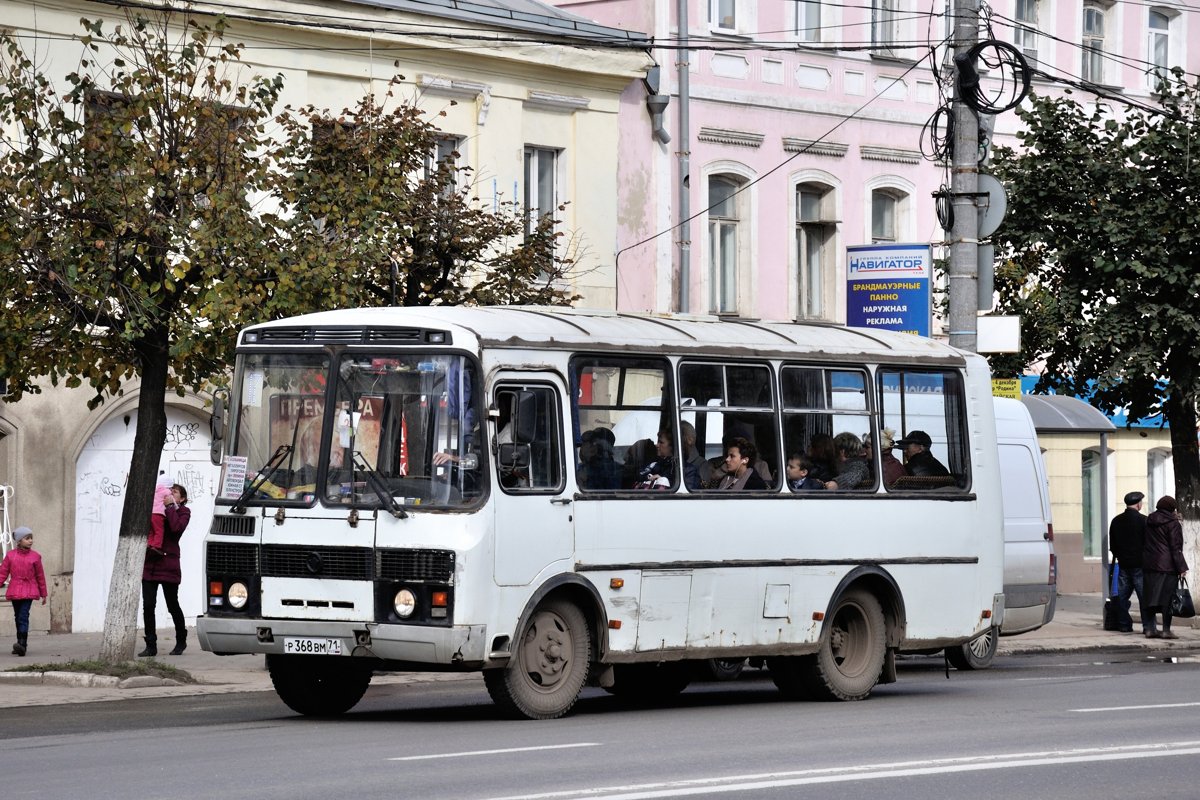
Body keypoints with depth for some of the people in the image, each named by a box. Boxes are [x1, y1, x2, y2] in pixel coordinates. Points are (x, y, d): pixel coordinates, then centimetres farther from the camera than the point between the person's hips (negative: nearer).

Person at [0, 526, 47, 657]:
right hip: (15, 591, 3)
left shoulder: (35, 556, 1)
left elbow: (40, 576, 7)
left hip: (29, 591, -3)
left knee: (23, 616, -16)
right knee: (18, 617, 11)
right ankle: (21, 644, 21)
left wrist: (43, 594, 11)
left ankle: (22, 644, -23)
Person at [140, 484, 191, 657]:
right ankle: (151, 646, 1)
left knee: (172, 605, 5)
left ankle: (181, 641, 25)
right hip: (149, 562, 4)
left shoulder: (183, 512, 5)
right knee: (147, 606, -4)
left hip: (168, 563, -4)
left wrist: (170, 507, -10)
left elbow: (177, 527, -15)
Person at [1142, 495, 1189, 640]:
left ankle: (1150, 629, 8)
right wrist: (1181, 567, -10)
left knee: (1151, 598, 8)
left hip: (1149, 564, 6)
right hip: (1167, 566, -6)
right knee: (1167, 597, -3)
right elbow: (1176, 547, -11)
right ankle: (1166, 630, -6)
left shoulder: (1149, 522, 12)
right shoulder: (1173, 523, -8)